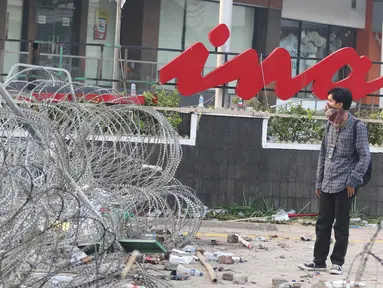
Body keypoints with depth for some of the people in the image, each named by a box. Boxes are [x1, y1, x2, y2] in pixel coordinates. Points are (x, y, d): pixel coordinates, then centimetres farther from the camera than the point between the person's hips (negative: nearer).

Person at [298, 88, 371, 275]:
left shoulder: (357, 126, -8)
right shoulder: (330, 125, 12)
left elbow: (364, 156, -9)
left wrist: (352, 181, -14)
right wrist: (319, 182, 14)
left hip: (344, 185, -6)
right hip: (327, 185, 6)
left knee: (341, 225, 0)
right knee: (323, 223, 9)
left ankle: (337, 262, 7)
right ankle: (319, 261, 16)